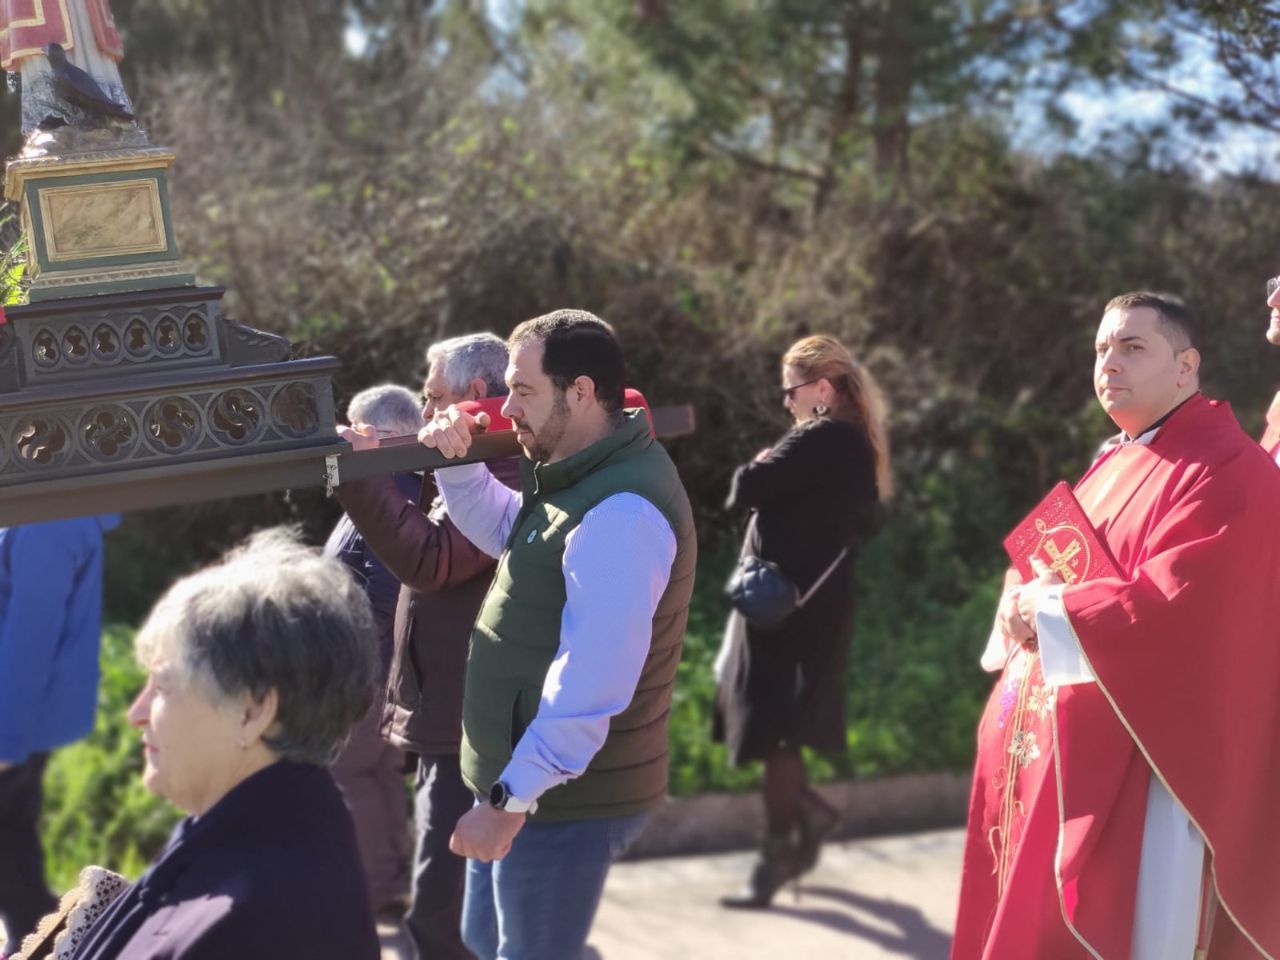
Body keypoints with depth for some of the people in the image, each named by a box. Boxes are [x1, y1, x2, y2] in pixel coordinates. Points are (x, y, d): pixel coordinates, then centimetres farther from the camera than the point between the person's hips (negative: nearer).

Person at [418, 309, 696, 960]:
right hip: (521, 780, 11)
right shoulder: (587, 478, 9)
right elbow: (505, 531, 27)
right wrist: (458, 465, 7)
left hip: (564, 795, -11)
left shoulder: (621, 511, -26)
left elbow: (592, 678, -31)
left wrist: (512, 796, -29)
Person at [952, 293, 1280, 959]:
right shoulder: (1115, 463, 17)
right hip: (1065, 735, 9)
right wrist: (1030, 596, -6)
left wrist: (1050, 614, -15)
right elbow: (1053, 559, 19)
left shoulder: (1223, 470, -14)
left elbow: (1176, 607, -25)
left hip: (1141, 756, -9)